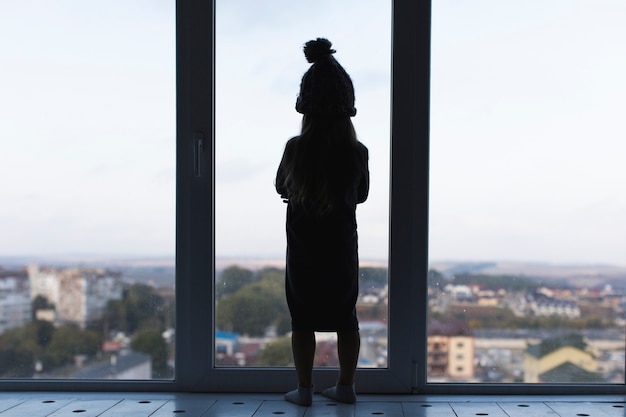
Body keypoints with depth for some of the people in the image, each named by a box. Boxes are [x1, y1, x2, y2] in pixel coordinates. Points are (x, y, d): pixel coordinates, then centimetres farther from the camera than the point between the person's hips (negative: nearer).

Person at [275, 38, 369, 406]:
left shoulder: (295, 149, -14)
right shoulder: (358, 152, -10)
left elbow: (281, 188, 3)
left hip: (303, 245, -1)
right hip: (342, 245, 1)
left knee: (303, 319, 9)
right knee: (346, 316, 13)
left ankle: (305, 389, 14)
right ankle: (346, 386, 20)